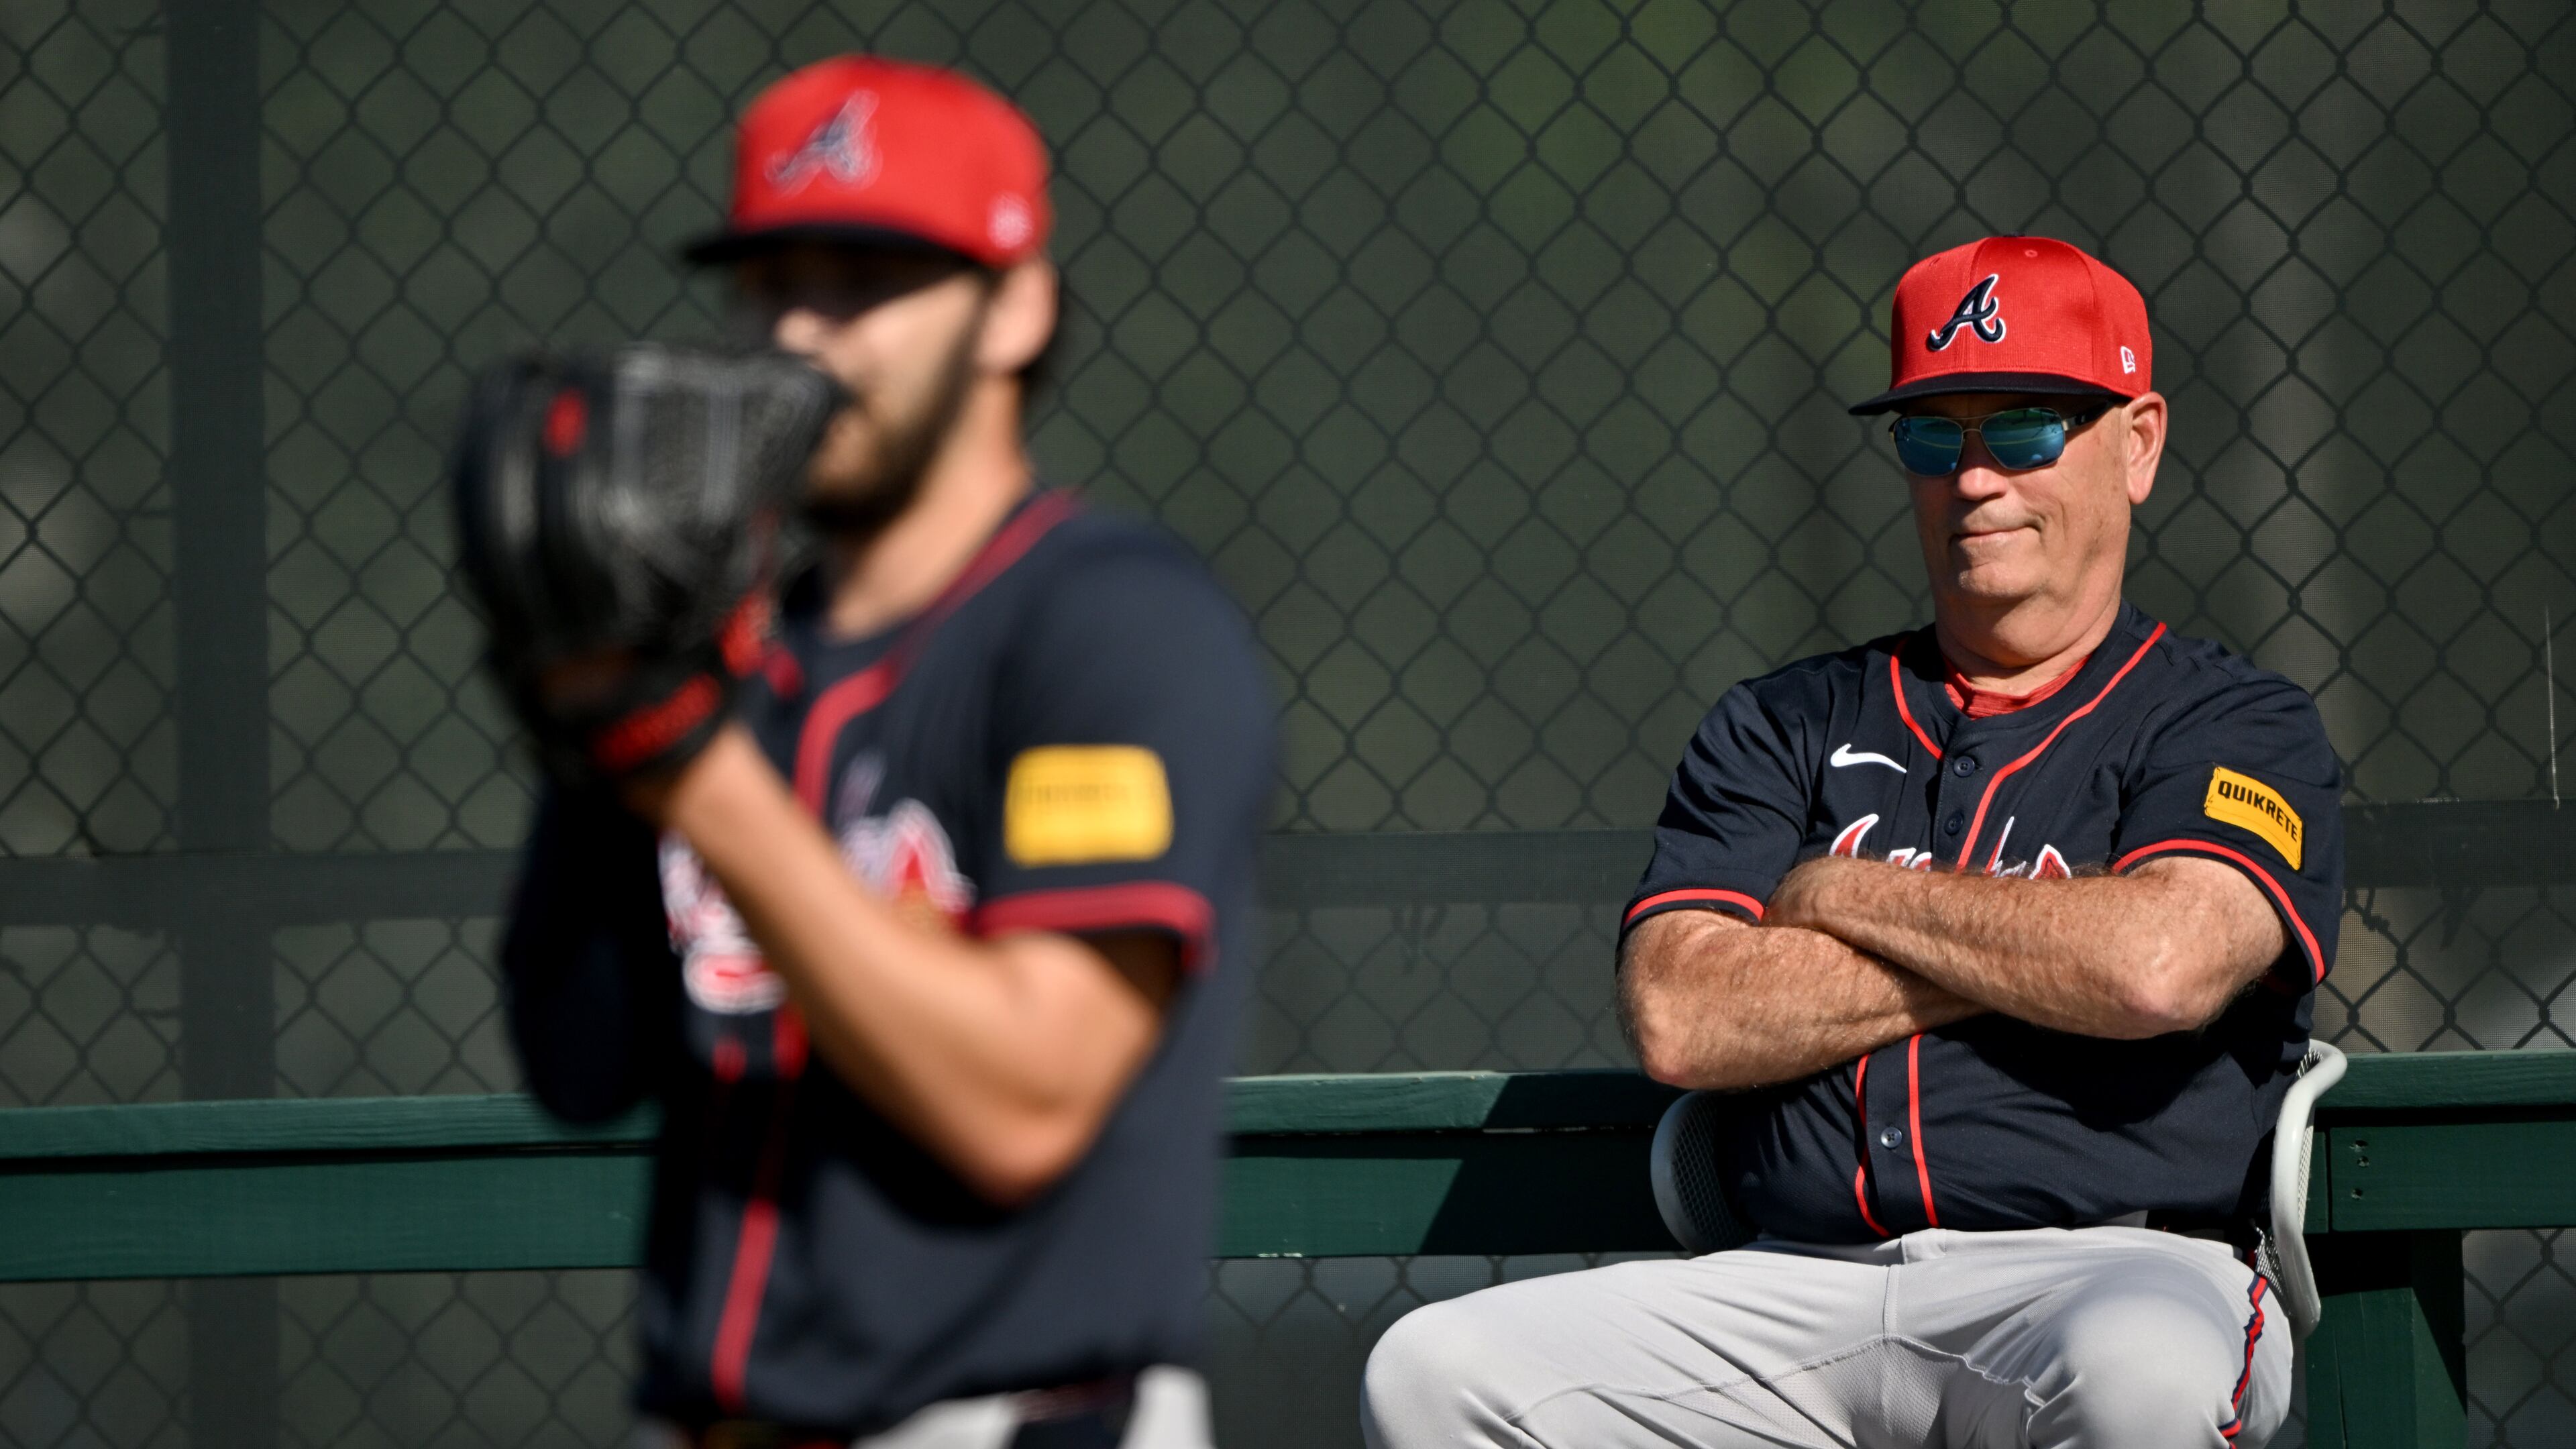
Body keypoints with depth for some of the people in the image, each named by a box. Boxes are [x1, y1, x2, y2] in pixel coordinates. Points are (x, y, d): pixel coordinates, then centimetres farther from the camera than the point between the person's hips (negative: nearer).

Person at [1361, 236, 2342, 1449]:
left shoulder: (2239, 725, 10)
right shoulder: (1785, 725, 21)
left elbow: (2160, 965, -13)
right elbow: (1679, 1018, 4)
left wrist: (1841, 896, 3)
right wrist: (2022, 949, -1)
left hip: (2111, 1267, -4)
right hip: (1801, 1292, 4)